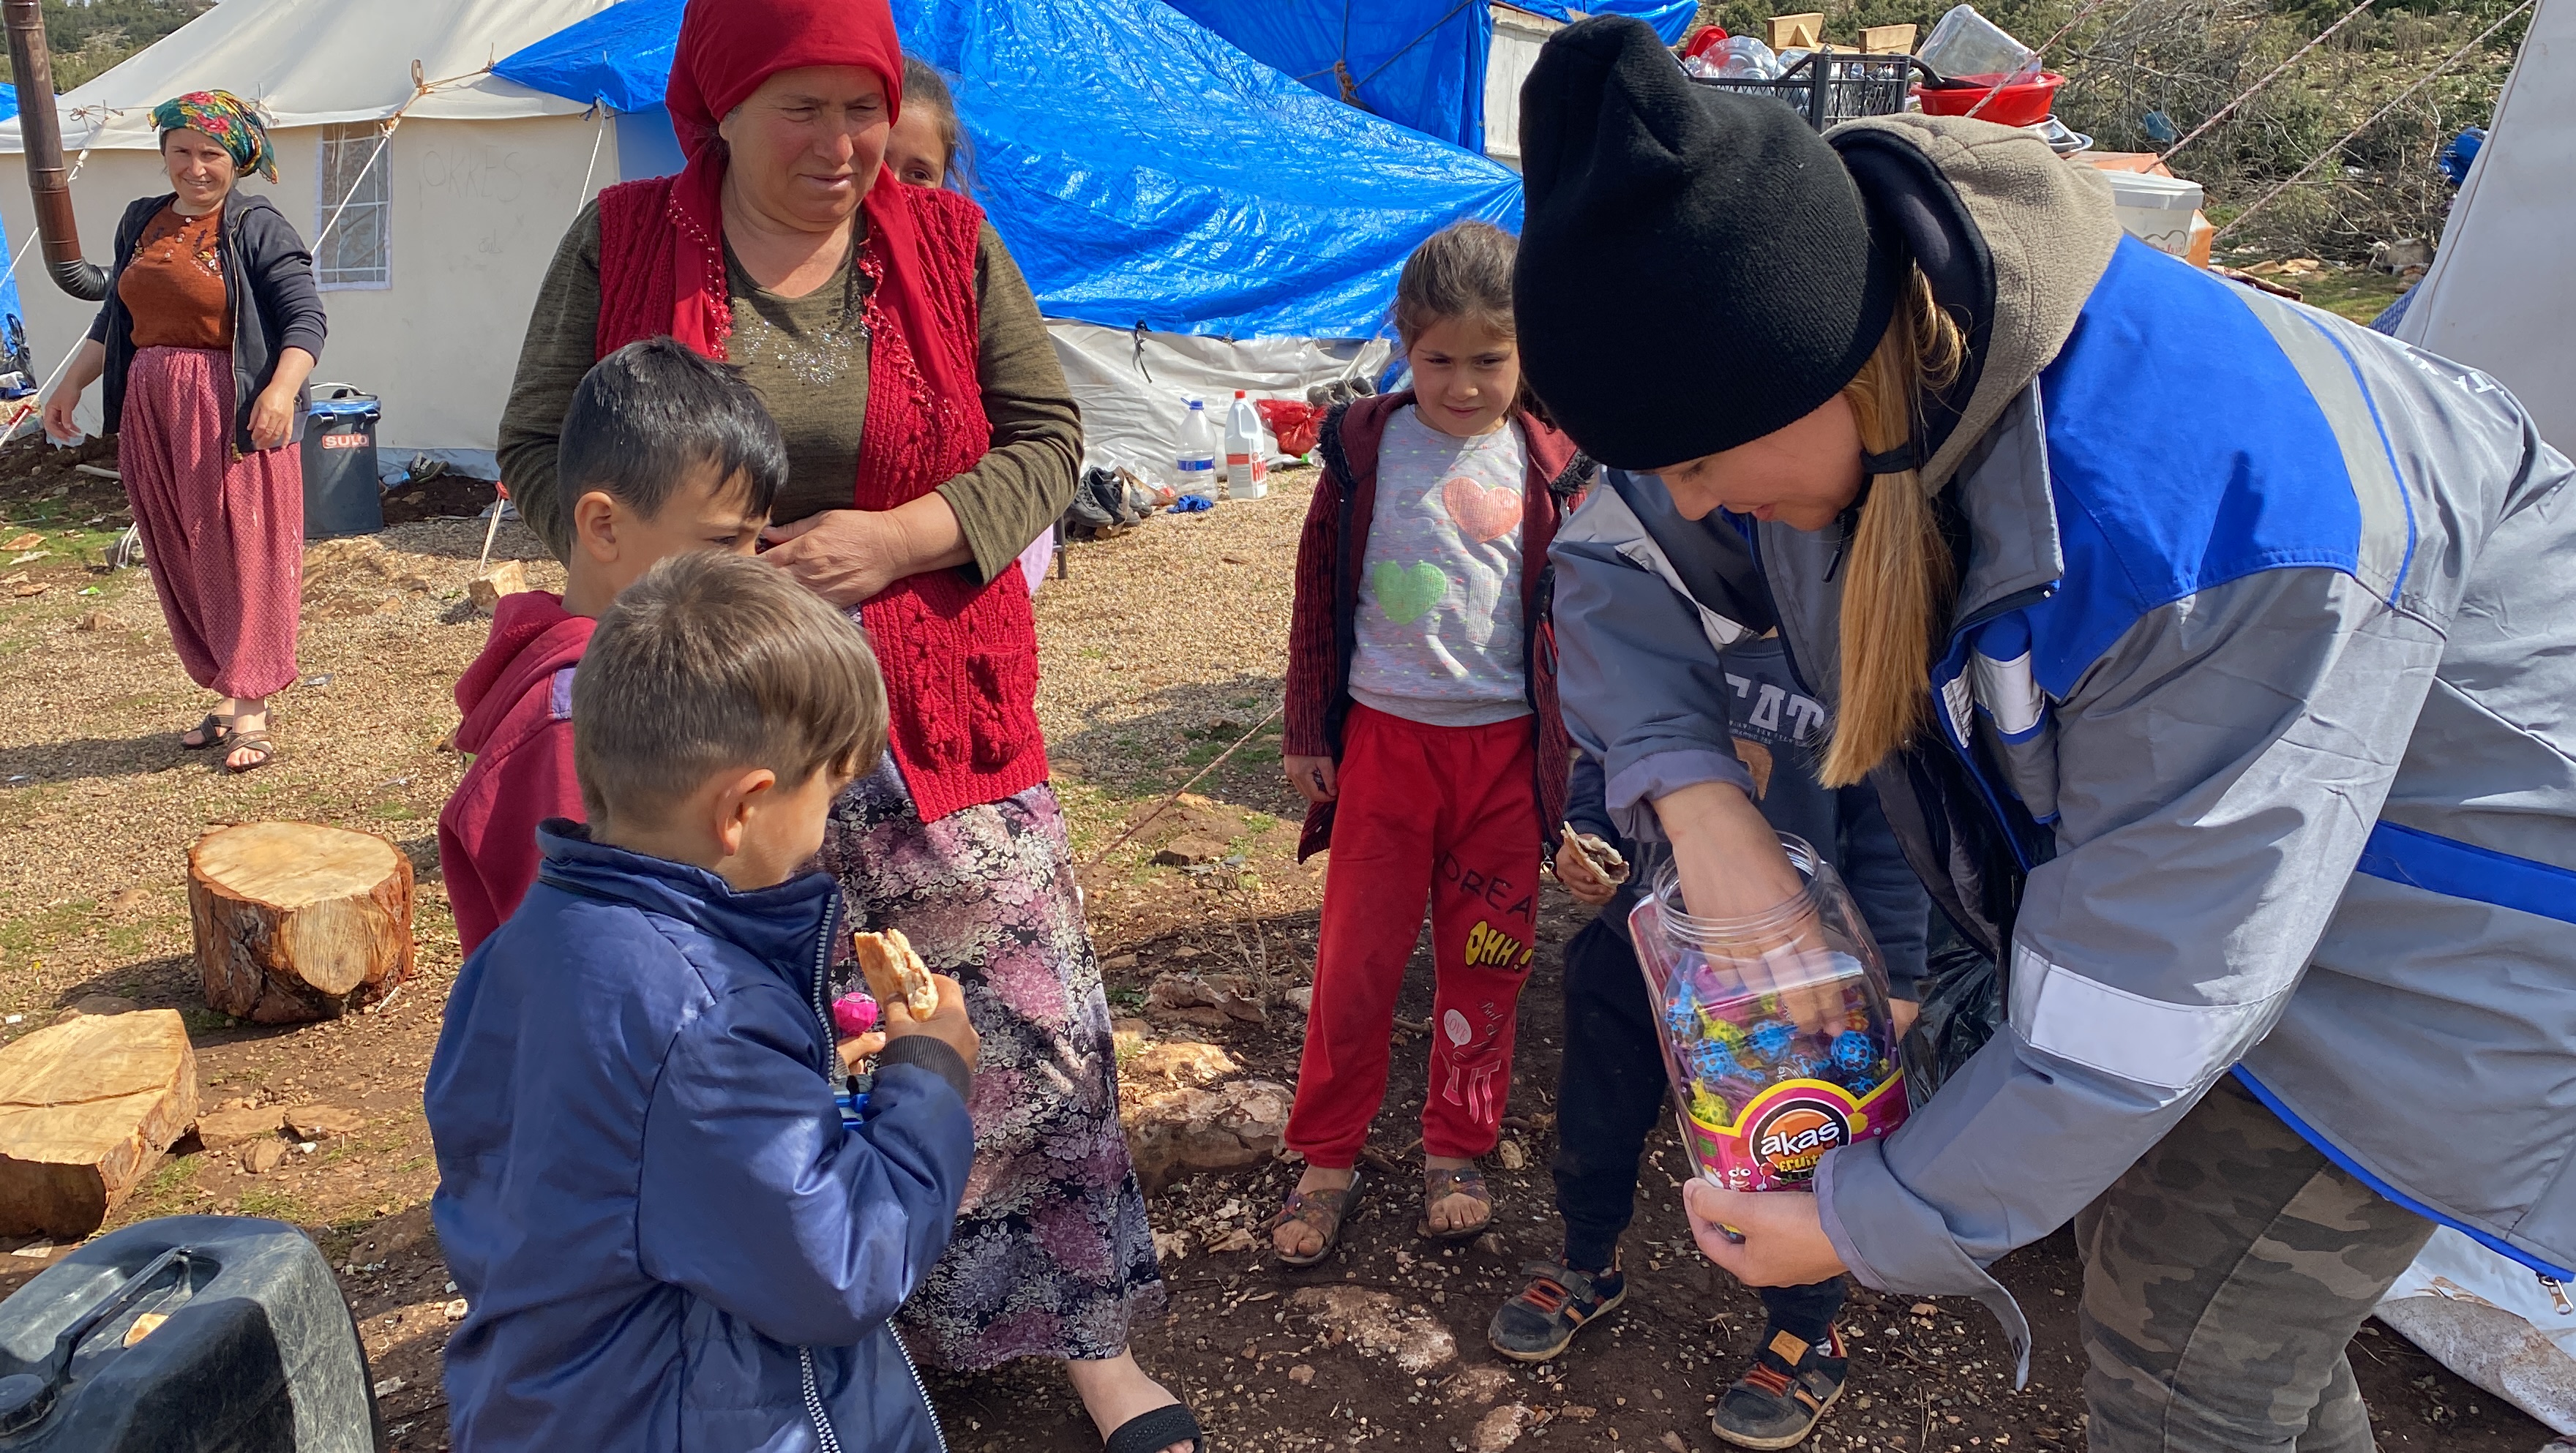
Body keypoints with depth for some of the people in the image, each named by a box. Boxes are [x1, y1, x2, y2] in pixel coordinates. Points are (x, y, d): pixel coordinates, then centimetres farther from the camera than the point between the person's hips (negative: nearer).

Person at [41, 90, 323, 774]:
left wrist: (282, 389, -28)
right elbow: (114, 317, 24)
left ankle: (250, 707, 2)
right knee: (180, 561, 8)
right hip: (151, 412, 7)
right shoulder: (142, 222, 15)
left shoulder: (257, 228, -5)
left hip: (231, 411, -7)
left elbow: (306, 319, -13)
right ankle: (227, 693, 18)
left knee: (242, 553, -4)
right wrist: (73, 383, 20)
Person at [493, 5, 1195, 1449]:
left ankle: (1092, 1336, 21)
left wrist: (900, 536, -14)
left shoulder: (950, 243, 2)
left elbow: (1048, 436, 1)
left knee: (1030, 1028, 3)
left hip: (936, 726, 0)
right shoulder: (621, 246, 1)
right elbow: (540, 454, 5)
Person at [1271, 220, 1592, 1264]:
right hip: (1384, 736, -1)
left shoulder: (1548, 464, 2)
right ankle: (1328, 1155, 21)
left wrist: (1573, 743, 10)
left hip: (1506, 746, 1)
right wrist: (1307, 731, 4)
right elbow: (1318, 591, 4)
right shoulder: (1363, 445, -1)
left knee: (1485, 962, 10)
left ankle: (1456, 1147, 28)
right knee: (1356, 957, 4)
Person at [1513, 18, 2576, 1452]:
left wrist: (1874, 1223, -20)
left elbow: (2151, 994, -33)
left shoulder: (2215, 523, -42)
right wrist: (1700, 803, -20)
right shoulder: (1841, 337, -19)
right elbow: (1617, 558, -2)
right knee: (2129, 1194, 16)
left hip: (2449, 885, -7)